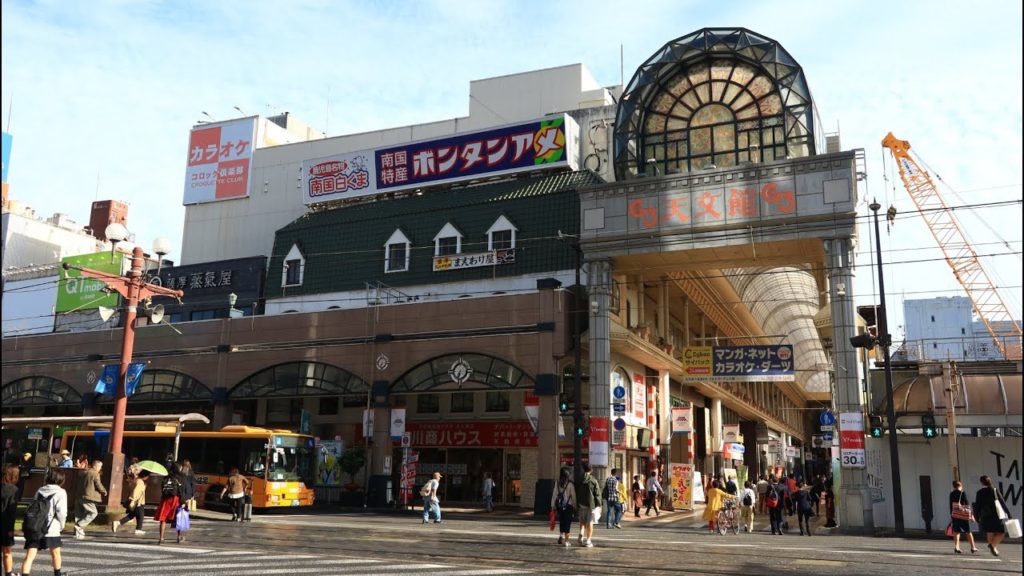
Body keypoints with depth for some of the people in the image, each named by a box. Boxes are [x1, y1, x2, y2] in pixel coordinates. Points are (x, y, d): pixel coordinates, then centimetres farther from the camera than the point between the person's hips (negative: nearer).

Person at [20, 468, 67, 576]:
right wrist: (61, 525, 5)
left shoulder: (40, 490, 12)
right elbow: (61, 512, -11)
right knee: (55, 553, 18)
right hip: (51, 529, -3)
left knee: (29, 555, -2)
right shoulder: (60, 492, -4)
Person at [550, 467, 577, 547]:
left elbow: (554, 495, 3)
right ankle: (566, 541, 6)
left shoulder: (557, 484, 0)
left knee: (561, 522, 20)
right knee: (567, 523, 4)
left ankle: (561, 535, 12)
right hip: (568, 506, -4)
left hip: (559, 506, 4)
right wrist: (575, 507, 3)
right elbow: (573, 496, -7)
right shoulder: (570, 484, -11)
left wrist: (553, 506, 12)